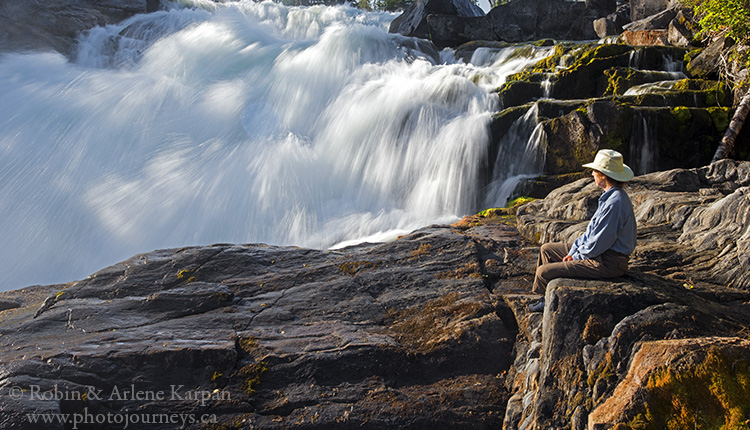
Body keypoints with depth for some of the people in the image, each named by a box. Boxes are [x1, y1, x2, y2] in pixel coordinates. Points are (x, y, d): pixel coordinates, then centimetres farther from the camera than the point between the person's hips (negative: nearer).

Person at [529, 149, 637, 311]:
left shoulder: (615, 202, -27)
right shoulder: (610, 196, 7)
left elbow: (599, 243, -25)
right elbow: (592, 230, 13)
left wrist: (577, 256, -8)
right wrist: (573, 251, 5)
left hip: (608, 263, -11)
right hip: (601, 253, 11)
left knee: (544, 272, -13)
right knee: (547, 249, 16)